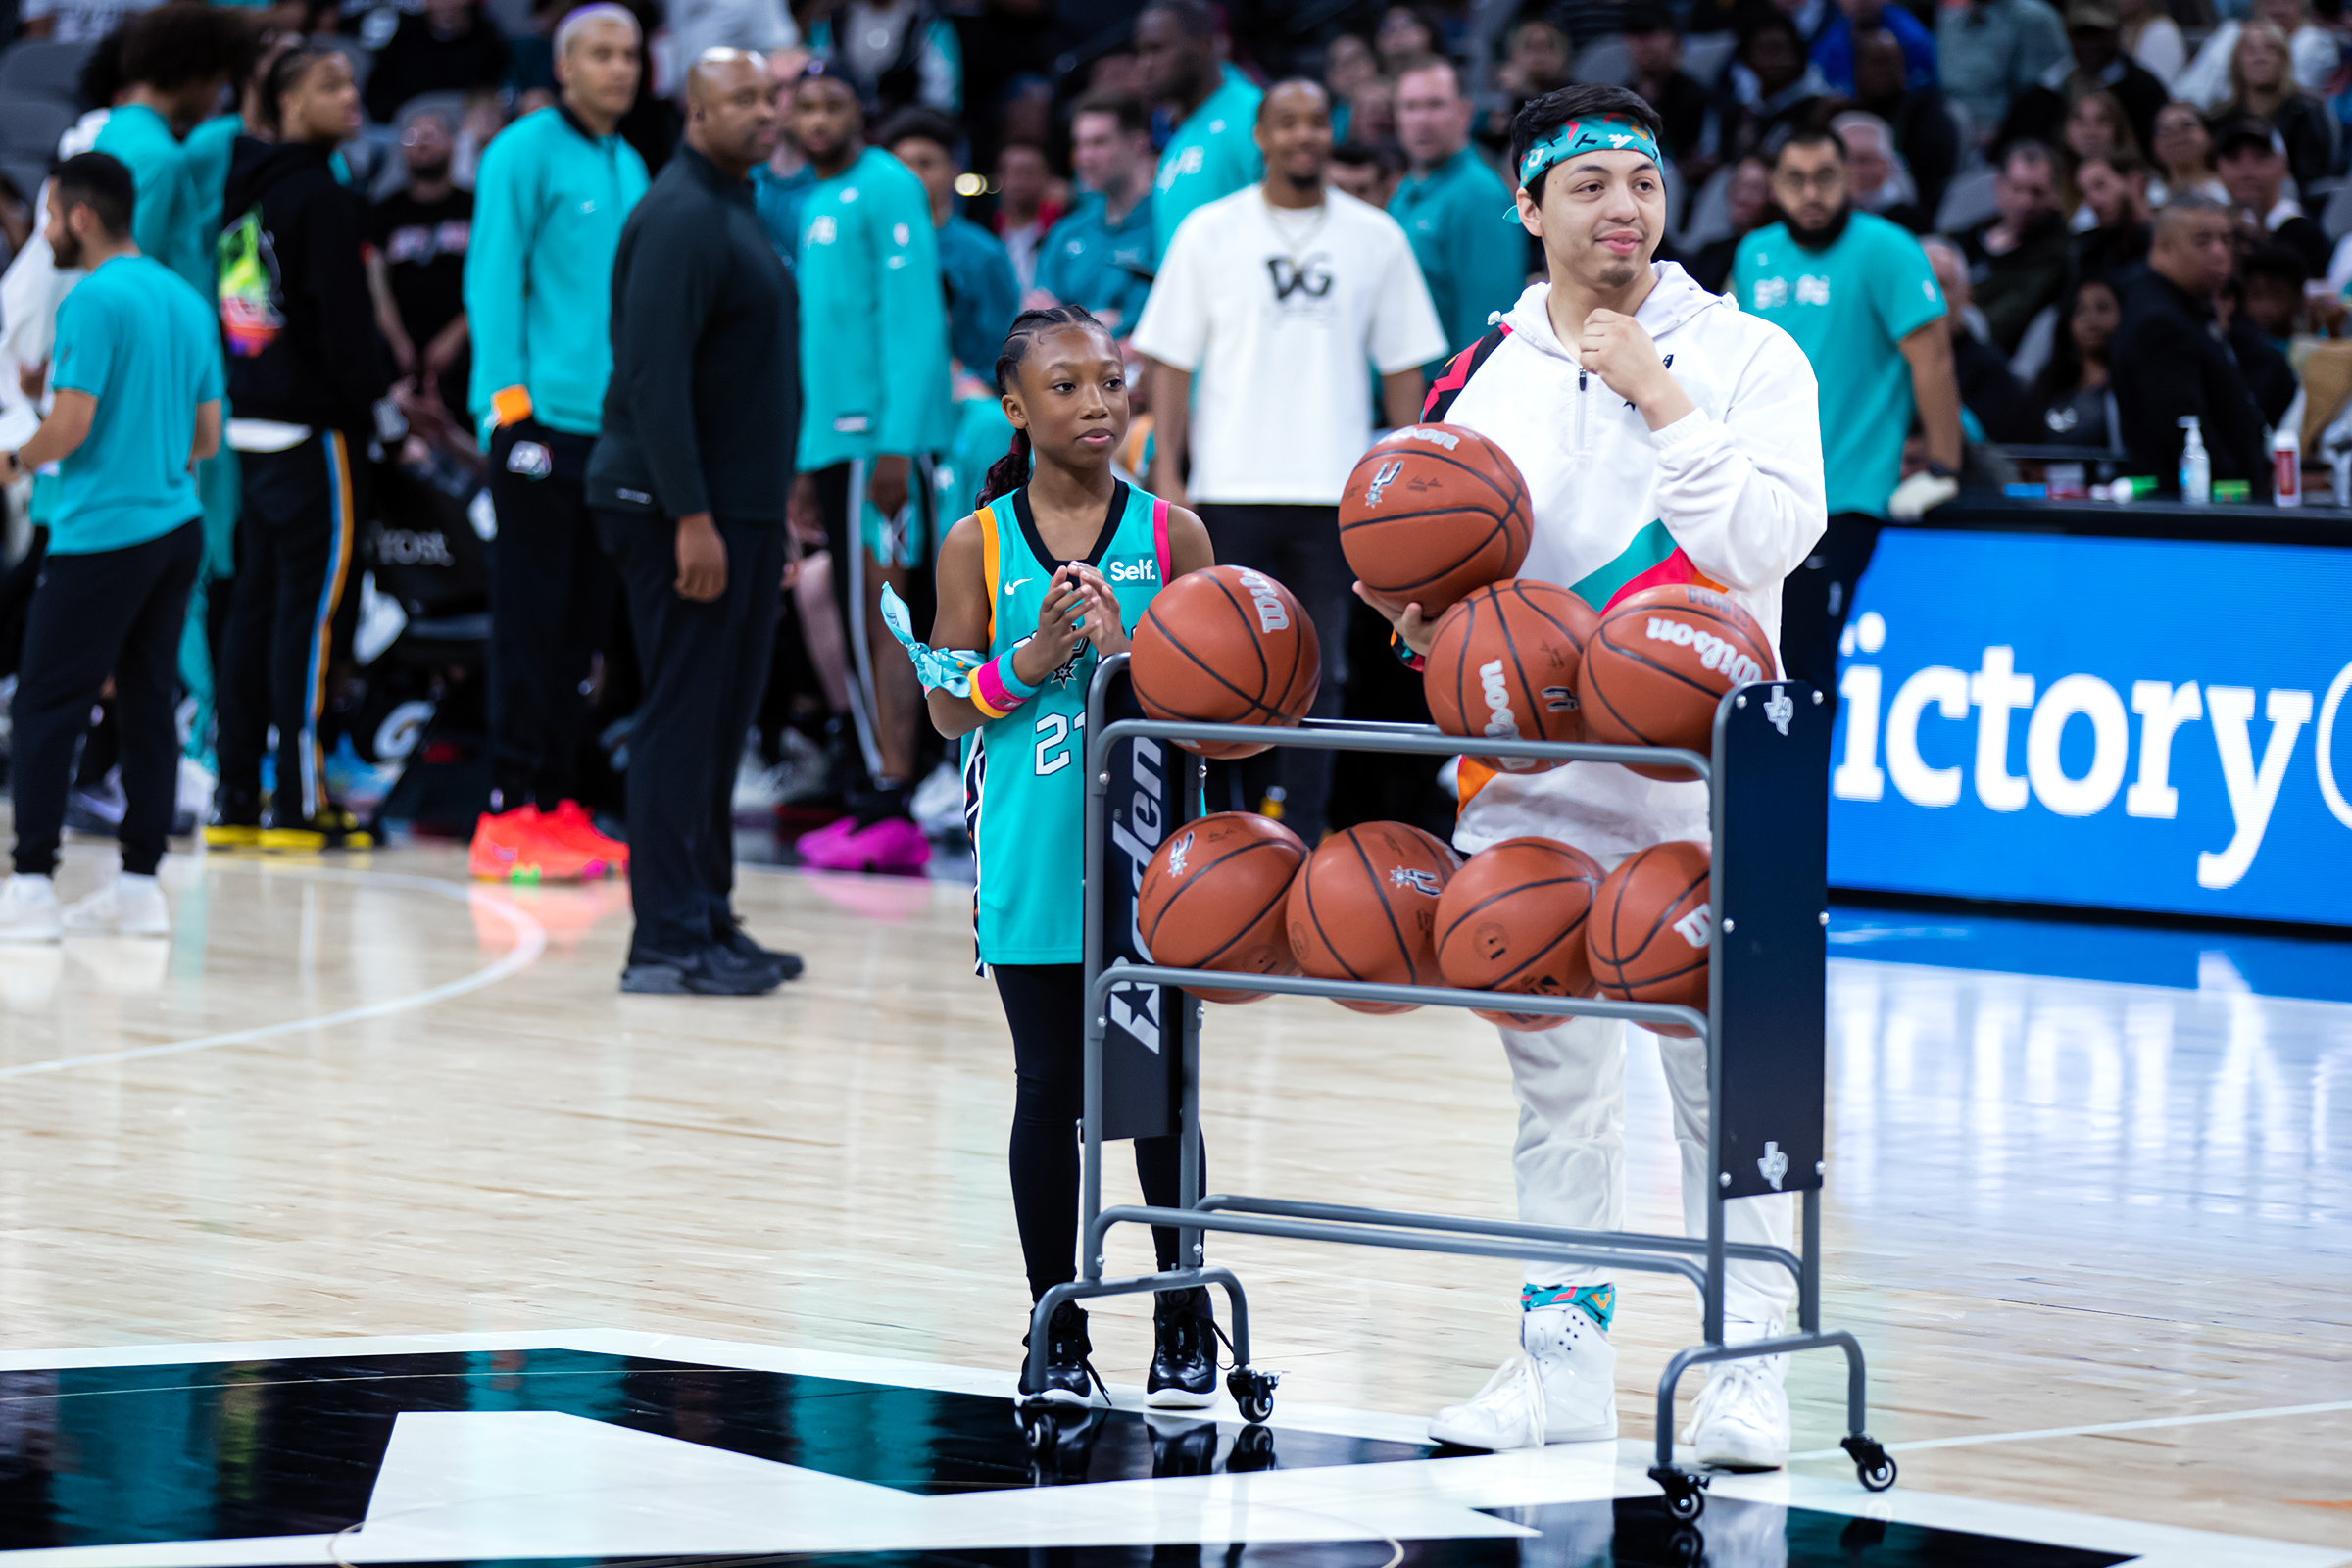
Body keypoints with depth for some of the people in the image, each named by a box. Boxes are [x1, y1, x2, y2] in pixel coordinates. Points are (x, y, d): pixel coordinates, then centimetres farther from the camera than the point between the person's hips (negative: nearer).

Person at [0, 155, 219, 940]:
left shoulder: (94, 302, -12)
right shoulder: (188, 302, 12)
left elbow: (71, 424, -18)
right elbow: (207, 436, 15)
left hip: (100, 536, -8)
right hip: (177, 524, 8)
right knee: (148, 704, 9)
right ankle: (140, 883, 10)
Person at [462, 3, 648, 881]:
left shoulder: (630, 168, 17)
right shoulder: (527, 153, -5)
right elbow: (494, 280, -9)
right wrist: (510, 400, -16)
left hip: (615, 426, 7)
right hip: (543, 415, -7)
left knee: (584, 622, 8)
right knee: (530, 618, -7)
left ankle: (557, 803, 13)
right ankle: (509, 814, -7)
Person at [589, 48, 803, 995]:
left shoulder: (734, 210, 17)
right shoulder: (681, 217, -14)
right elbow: (654, 376, -21)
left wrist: (771, 514, 20)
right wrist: (691, 517, -24)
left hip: (740, 508, 10)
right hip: (680, 512, -10)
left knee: (718, 724, 12)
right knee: (681, 721, -8)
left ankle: (708, 923, 18)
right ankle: (667, 942, -6)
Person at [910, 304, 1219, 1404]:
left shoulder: (1170, 533, 1)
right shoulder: (979, 547, 2)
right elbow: (948, 710, 4)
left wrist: (1129, 656, -17)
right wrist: (1027, 663, -14)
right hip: (1033, 863, 0)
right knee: (1049, 1090, 6)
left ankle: (1183, 1320, 16)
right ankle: (1057, 1327, 17)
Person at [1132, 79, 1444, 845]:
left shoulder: (1375, 237, 8)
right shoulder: (1210, 232, 5)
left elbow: (1403, 365, 11)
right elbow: (1170, 360, 4)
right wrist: (1166, 473, -4)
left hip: (1335, 492, 1)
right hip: (1232, 487, -1)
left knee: (1319, 673, 0)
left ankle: (1300, 835, 2)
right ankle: (1249, 821, 11)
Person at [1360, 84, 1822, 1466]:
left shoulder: (1745, 357, -1)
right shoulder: (1482, 379, 11)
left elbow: (1772, 537, -14)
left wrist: (1659, 400, -15)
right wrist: (1424, 614, -6)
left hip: (1696, 783, -4)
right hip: (1531, 773, 4)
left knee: (1719, 1076, -3)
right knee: (1556, 1079, 10)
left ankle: (1746, 1360, 4)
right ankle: (1565, 1355, 18)